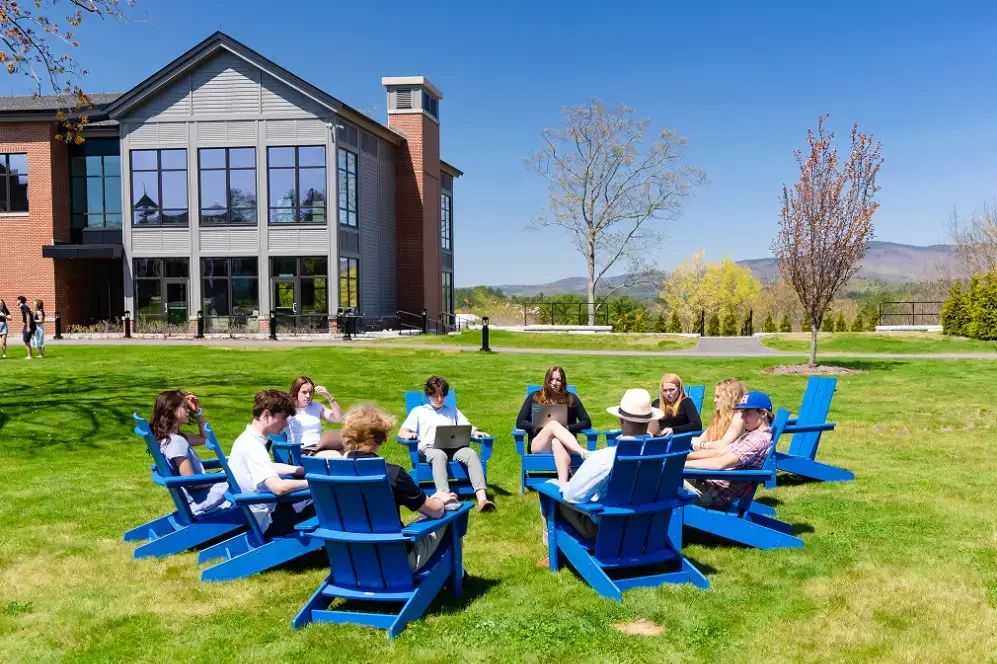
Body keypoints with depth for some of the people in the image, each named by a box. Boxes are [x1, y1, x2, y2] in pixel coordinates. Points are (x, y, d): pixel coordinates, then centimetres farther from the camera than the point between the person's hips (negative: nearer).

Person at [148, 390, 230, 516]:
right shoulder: (176, 442, -23)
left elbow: (203, 438, 22)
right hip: (201, 501, -10)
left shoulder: (175, 437, 7)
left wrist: (198, 412, 10)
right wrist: (218, 480, -13)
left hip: (199, 494, 10)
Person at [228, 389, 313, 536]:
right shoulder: (252, 445, -25)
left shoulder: (248, 439, 5)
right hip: (268, 521, -10)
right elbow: (279, 488, -35)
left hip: (265, 509, 10)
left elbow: (270, 467, 23)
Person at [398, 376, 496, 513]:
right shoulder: (418, 411, 23)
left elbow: (468, 426, 22)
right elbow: (401, 432, 13)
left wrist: (475, 431, -3)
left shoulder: (452, 410, 32)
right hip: (429, 448, -2)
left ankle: (482, 499, -47)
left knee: (471, 453, -32)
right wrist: (409, 434, -12)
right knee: (440, 455, -41)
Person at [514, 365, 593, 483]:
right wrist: (540, 427, -9)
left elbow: (587, 422, 9)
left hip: (565, 445, 0)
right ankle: (584, 453, -56)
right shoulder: (534, 397, 11)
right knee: (553, 424, -33)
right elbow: (520, 422, 6)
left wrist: (567, 428, -9)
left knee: (557, 442, -40)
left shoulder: (571, 398, 12)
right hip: (538, 446, 0)